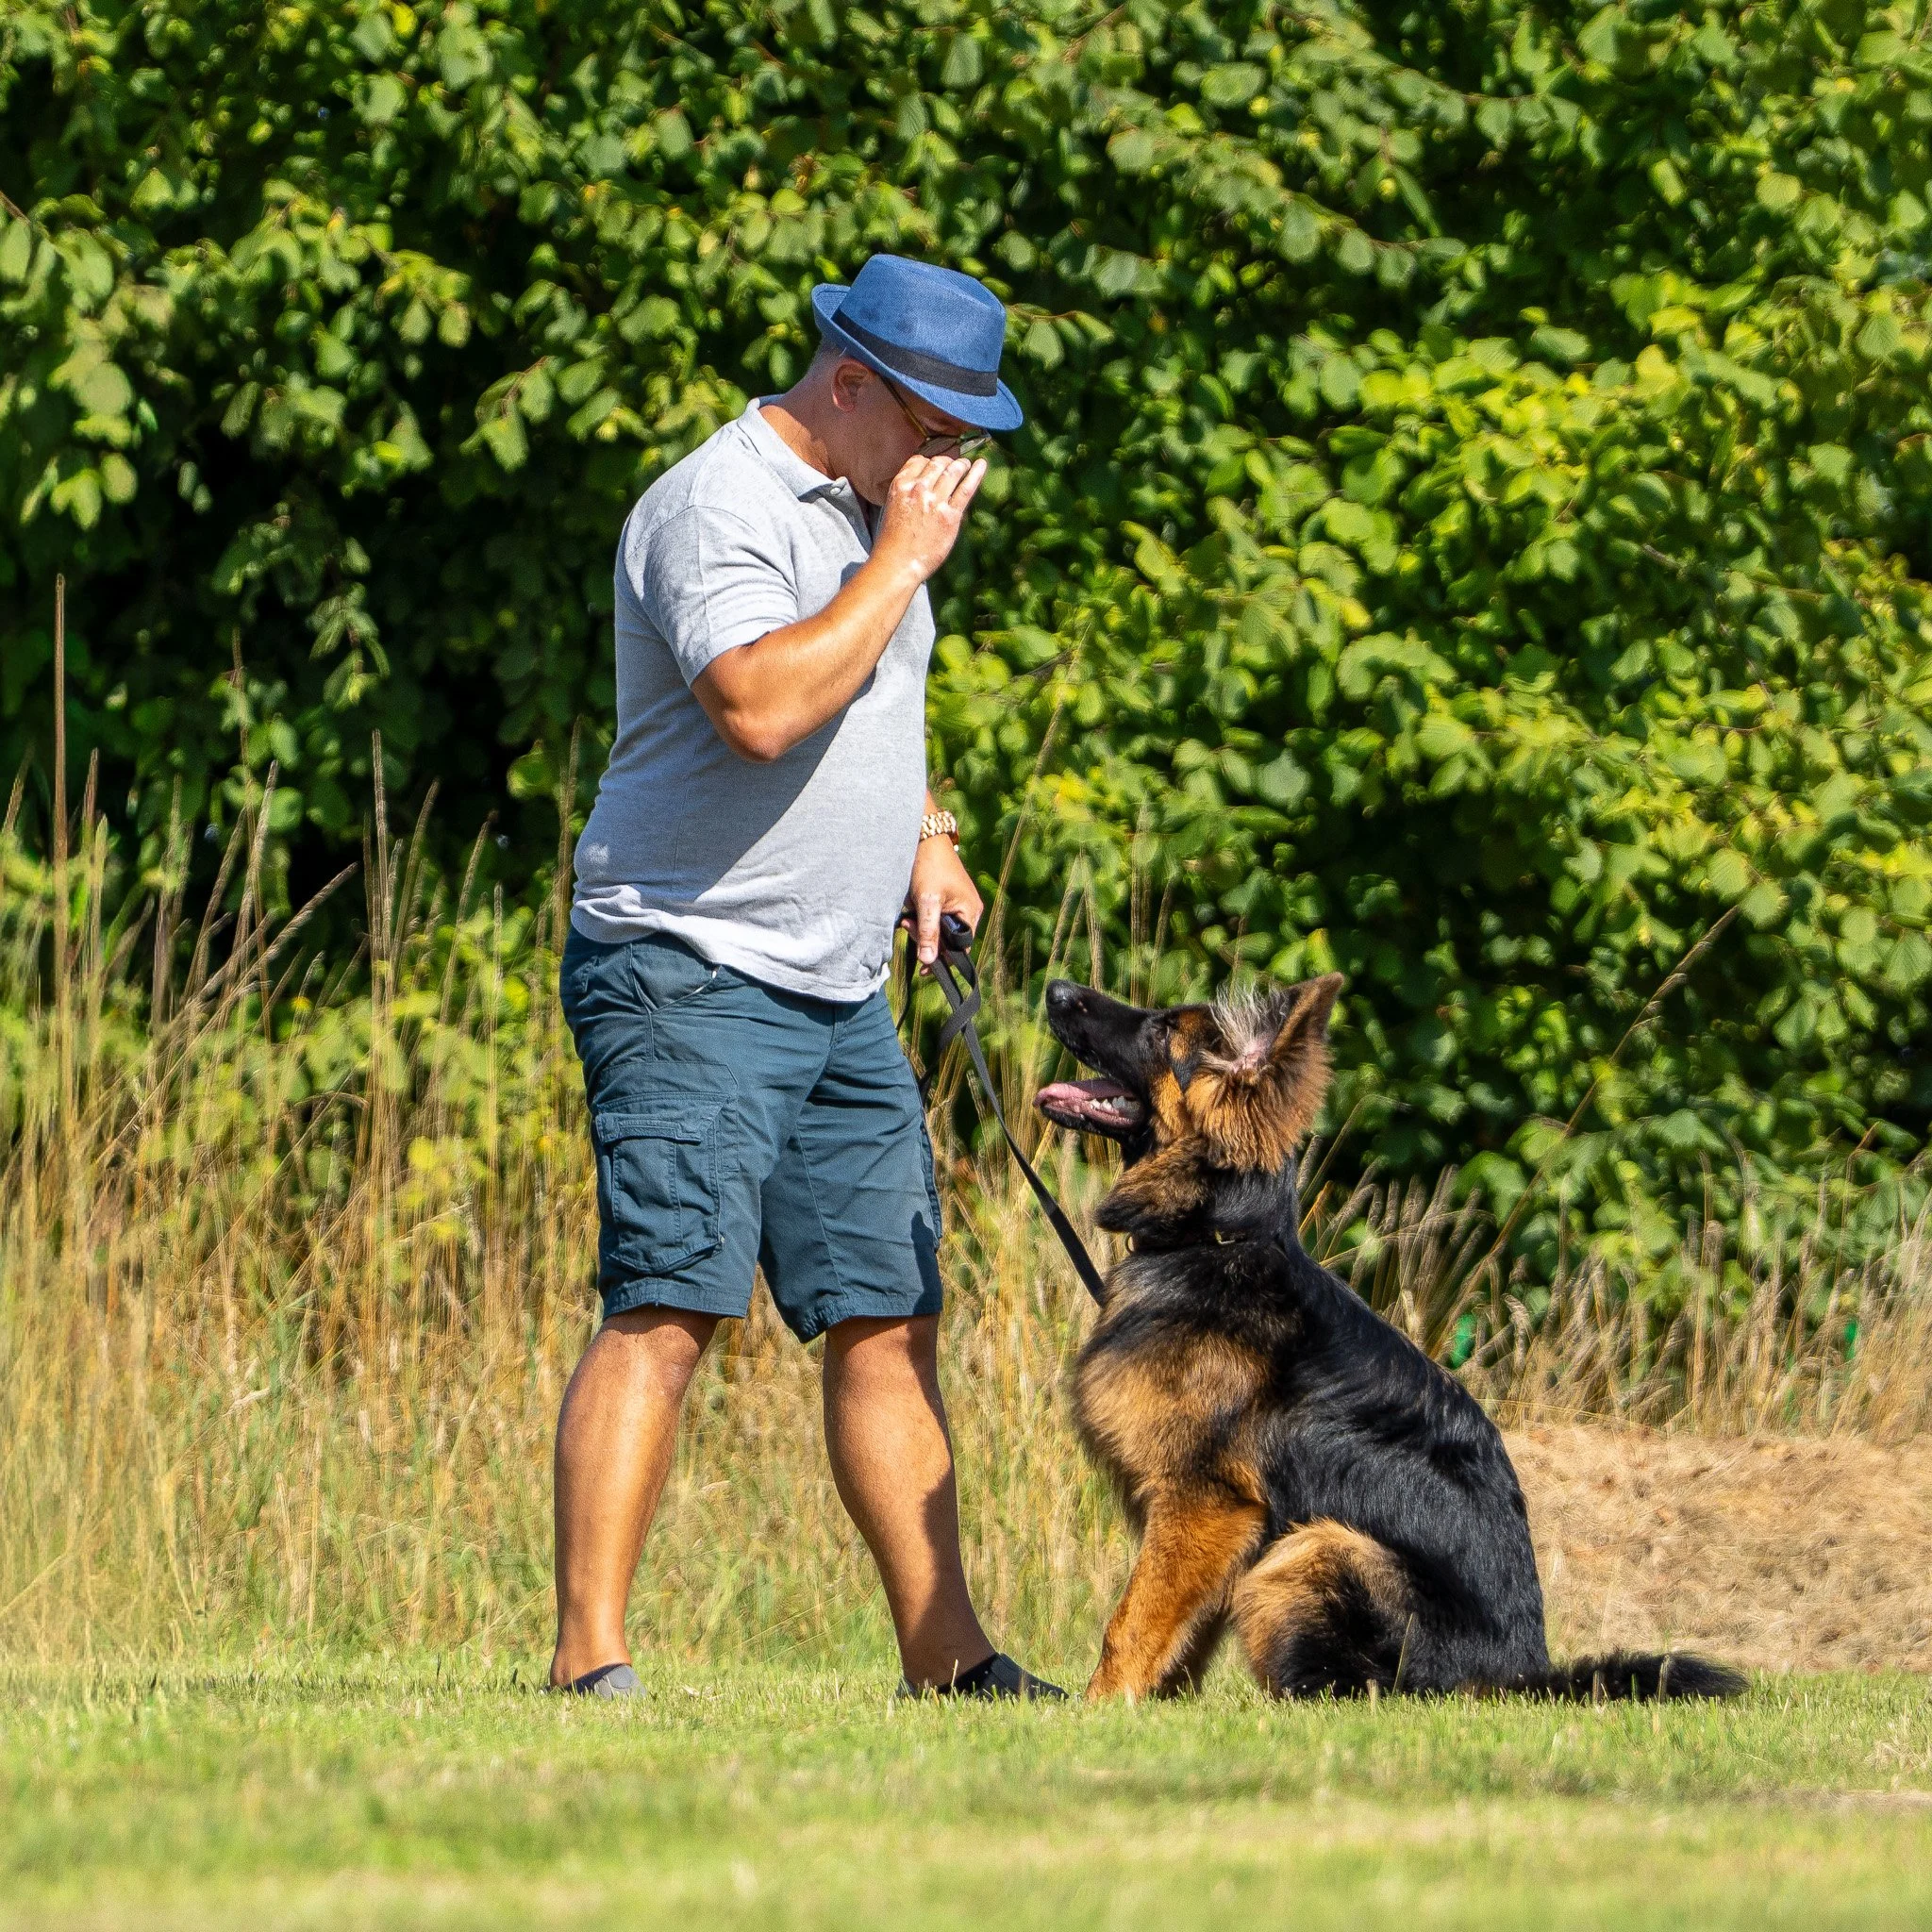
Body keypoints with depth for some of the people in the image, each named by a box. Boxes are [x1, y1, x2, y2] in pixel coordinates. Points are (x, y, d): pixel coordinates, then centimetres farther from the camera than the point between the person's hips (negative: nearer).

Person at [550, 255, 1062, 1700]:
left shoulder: (867, 503, 16)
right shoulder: (720, 507, -14)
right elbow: (761, 709, -29)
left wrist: (926, 841, 15)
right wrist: (901, 562, -19)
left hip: (844, 988, 9)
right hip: (691, 976, -9)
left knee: (891, 1321, 8)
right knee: (668, 1310, -16)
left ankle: (947, 1657, 13)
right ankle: (590, 1663, -17)